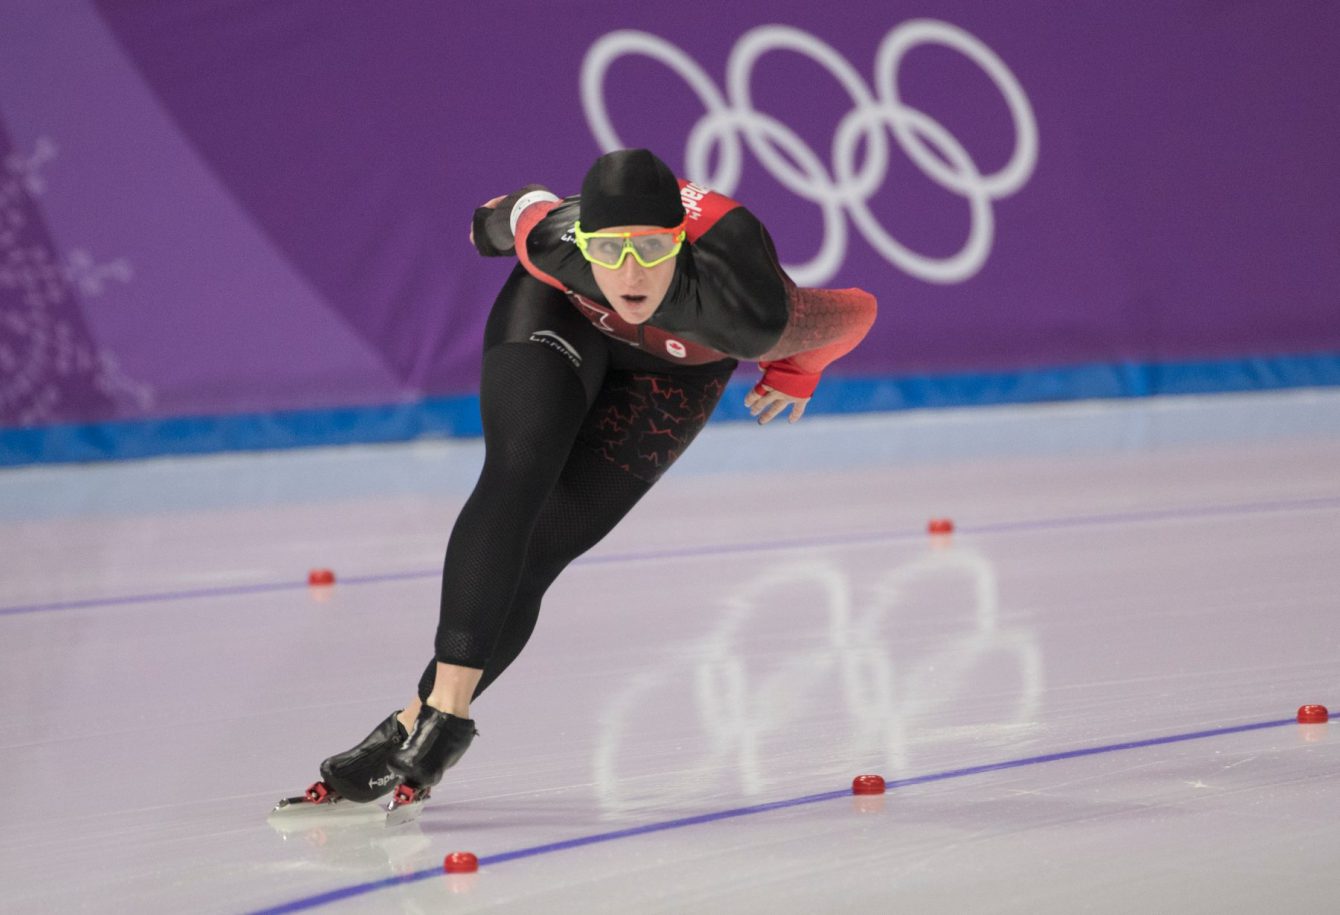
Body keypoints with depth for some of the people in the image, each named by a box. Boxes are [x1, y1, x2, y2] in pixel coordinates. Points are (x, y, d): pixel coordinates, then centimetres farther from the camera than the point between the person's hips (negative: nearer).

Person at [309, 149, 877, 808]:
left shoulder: (749, 318, -44)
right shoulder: (555, 244, -38)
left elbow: (859, 311, -23)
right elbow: (529, 205, -12)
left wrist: (796, 372, -1)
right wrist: (495, 218, 12)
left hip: (678, 367, 0)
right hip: (565, 314, 0)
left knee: (535, 558, -10)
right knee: (515, 478, -23)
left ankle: (418, 726, -6)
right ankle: (447, 705, -24)